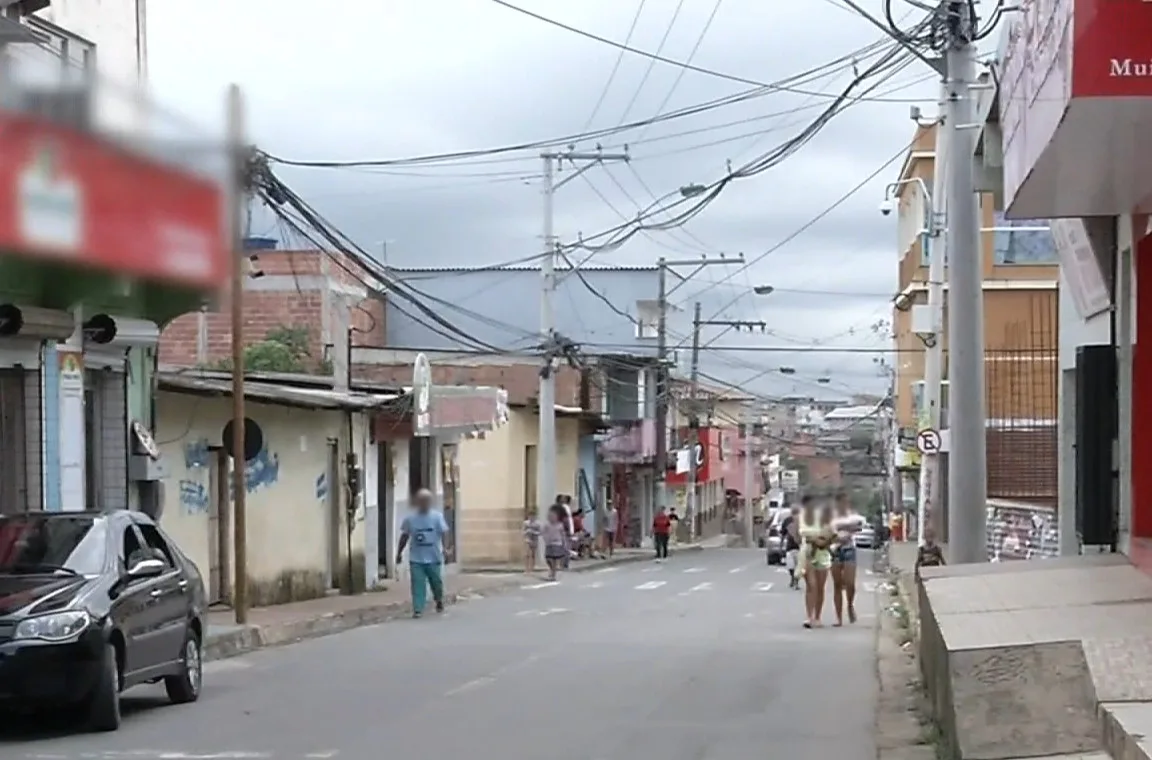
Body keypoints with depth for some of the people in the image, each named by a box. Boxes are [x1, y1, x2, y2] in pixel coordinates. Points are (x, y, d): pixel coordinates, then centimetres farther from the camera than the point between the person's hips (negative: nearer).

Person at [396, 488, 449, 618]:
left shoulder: (437, 516, -4)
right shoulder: (410, 518, 1)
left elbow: (444, 533, -9)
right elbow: (404, 536, 9)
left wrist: (444, 548, -24)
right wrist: (399, 553, 12)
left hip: (434, 557, 0)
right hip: (416, 559, 0)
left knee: (436, 582, 13)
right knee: (417, 584, -8)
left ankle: (439, 600, 41)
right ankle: (417, 609, -7)